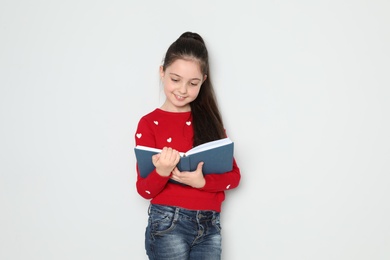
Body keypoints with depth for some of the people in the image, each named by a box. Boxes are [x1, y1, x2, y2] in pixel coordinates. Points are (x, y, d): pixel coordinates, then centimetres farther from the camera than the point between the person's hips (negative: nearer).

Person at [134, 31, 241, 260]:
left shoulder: (209, 118, 9)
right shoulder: (149, 123, -2)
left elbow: (234, 175, 3)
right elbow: (144, 190, -4)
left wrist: (202, 181, -16)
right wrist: (162, 172, -25)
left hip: (210, 227, 3)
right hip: (168, 225, -3)